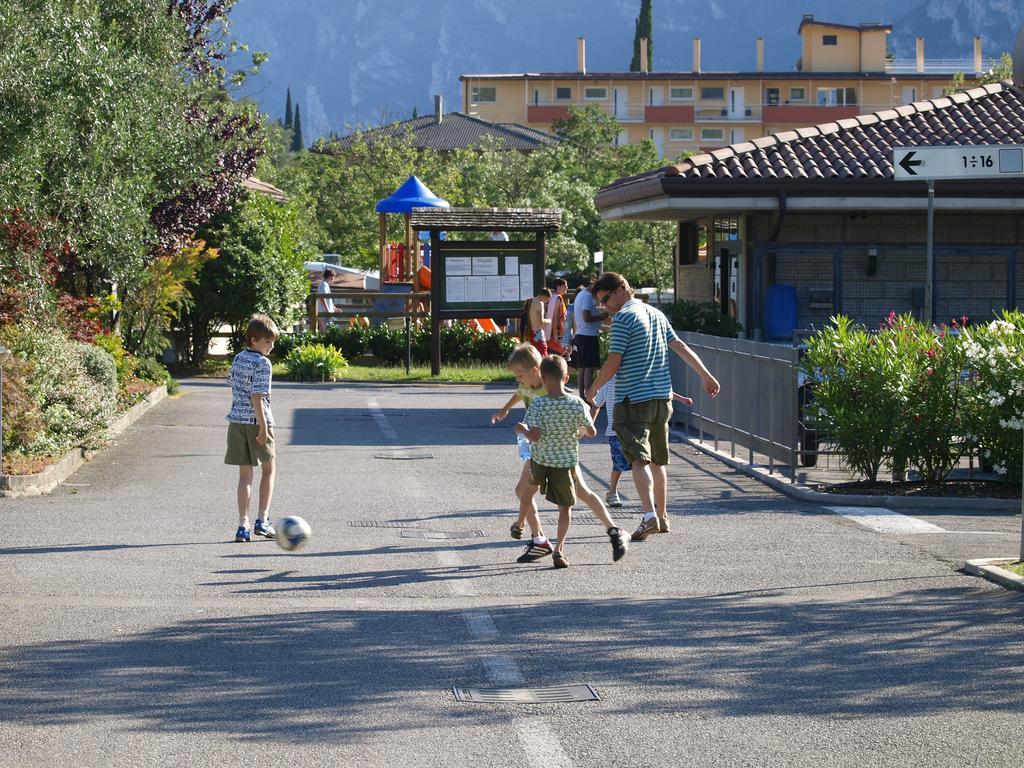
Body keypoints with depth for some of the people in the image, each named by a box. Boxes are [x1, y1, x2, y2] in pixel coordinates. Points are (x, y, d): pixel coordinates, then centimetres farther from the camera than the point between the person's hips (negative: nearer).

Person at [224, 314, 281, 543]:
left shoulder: (238, 359, 9)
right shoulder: (262, 363, -14)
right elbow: (257, 397, -19)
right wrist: (263, 427, -19)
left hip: (237, 421, 6)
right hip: (256, 421, -6)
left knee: (245, 474, 7)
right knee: (268, 470, 13)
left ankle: (243, 526, 1)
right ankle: (262, 521, 9)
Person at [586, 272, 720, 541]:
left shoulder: (623, 318, -11)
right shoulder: (656, 314, 14)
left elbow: (613, 363, -12)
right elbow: (681, 347, 13)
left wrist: (593, 389, 2)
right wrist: (706, 376, 15)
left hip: (633, 400, -8)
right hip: (662, 398, 8)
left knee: (639, 460, -14)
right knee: (657, 461, 17)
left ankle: (650, 516, -29)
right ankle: (662, 517, 24)